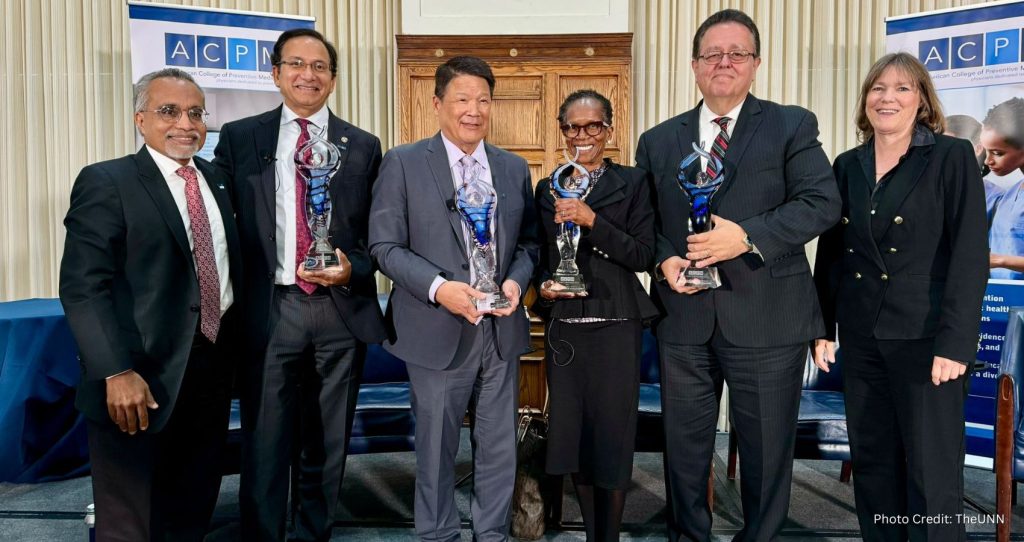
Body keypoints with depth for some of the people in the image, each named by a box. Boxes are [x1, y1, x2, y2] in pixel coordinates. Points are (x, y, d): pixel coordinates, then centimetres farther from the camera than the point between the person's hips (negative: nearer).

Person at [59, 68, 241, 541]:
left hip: (212, 367, 6)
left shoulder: (216, 180, 12)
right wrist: (117, 373, -23)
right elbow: (82, 287, -15)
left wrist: (232, 352, 6)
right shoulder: (105, 182, -7)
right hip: (144, 378, -6)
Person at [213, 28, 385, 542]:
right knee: (264, 446, 6)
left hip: (341, 310, 1)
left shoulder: (363, 146, 6)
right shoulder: (239, 137, 5)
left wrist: (352, 270, -11)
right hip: (268, 308, -1)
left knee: (328, 445, 14)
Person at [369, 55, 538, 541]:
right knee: (436, 448, 12)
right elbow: (385, 245, -7)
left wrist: (516, 280, -9)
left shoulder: (514, 168, 9)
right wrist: (438, 288, -21)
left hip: (501, 331, 4)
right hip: (438, 332, -3)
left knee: (500, 447, 14)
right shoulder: (403, 163, -3)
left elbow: (528, 241, 12)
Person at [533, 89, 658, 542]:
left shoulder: (632, 183, 1)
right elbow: (540, 260, 14)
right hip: (563, 328, 4)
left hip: (615, 328, -3)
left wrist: (592, 220, -18)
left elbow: (644, 255, -8)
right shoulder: (547, 189, 11)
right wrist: (543, 287, -6)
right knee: (572, 437, 11)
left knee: (612, 438, 3)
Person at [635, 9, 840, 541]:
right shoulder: (658, 141, 11)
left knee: (766, 448, 10)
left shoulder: (792, 126, 2)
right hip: (683, 317, 3)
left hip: (765, 318, -2)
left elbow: (822, 202, -9)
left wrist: (748, 236, -21)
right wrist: (664, 259, -9)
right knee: (684, 446, 14)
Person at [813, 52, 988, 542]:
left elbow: (970, 255, -9)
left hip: (925, 337, -4)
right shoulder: (847, 166, 10)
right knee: (872, 464, 13)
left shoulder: (953, 157, -4)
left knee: (933, 474, 1)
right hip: (861, 338, 5)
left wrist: (955, 342, -15)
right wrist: (823, 327, 6)